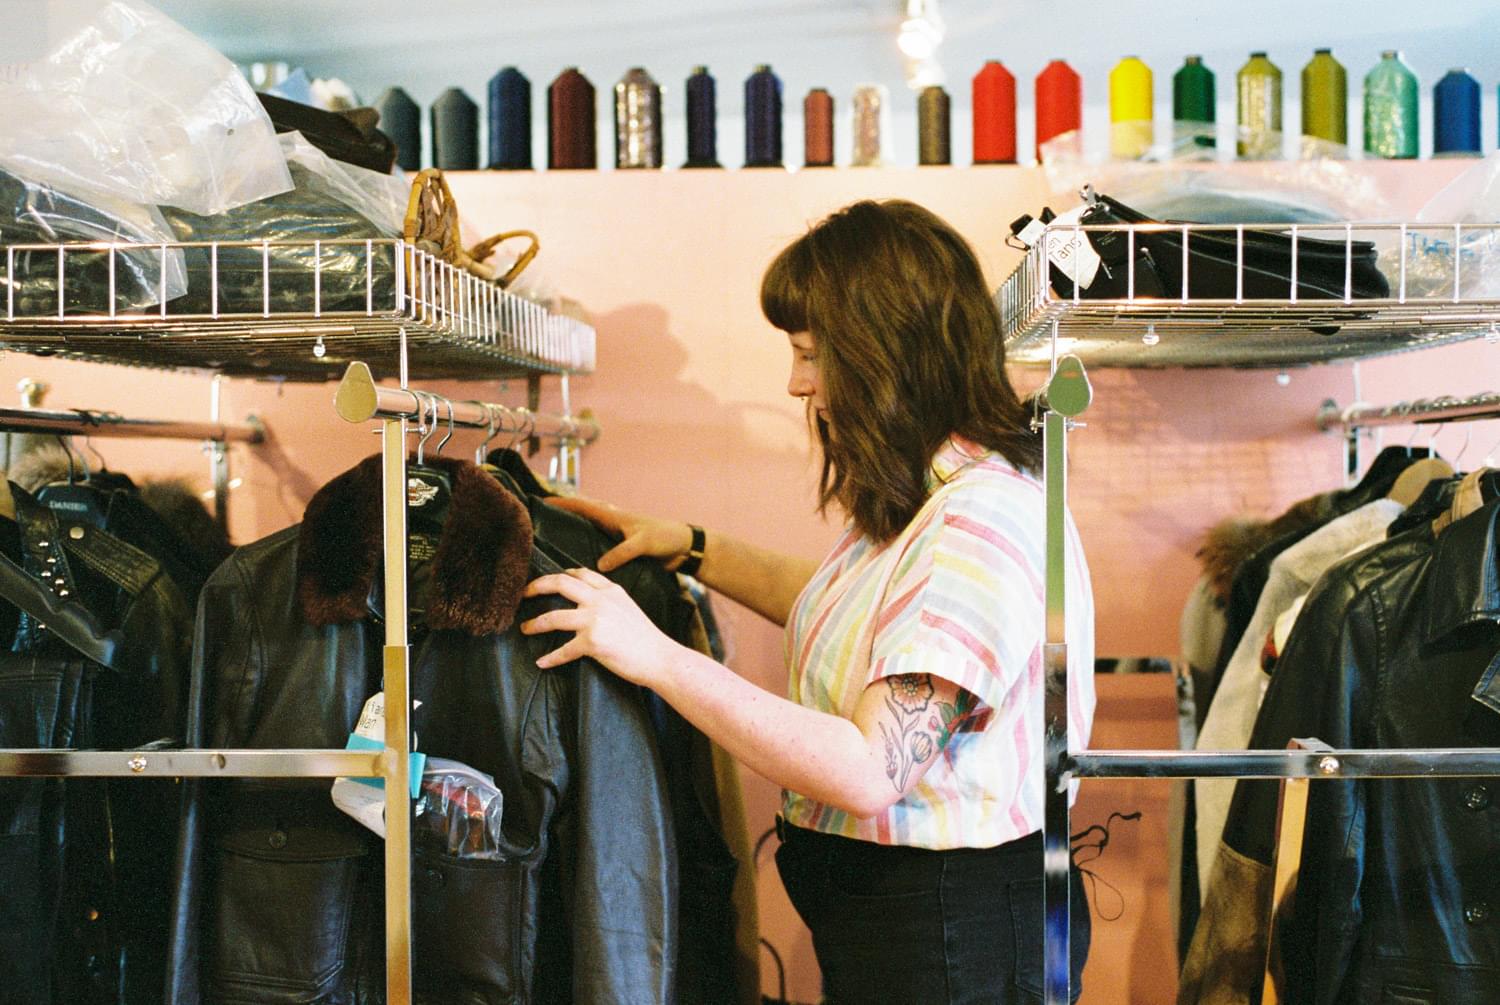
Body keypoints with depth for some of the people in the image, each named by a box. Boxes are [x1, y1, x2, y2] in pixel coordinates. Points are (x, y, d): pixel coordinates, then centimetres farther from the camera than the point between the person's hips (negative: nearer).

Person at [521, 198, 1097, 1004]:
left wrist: (657, 658, -27)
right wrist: (692, 550, 20)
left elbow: (867, 771, -29)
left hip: (953, 936, -9)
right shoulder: (917, 503, 7)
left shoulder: (983, 523, -25)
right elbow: (845, 616, 27)